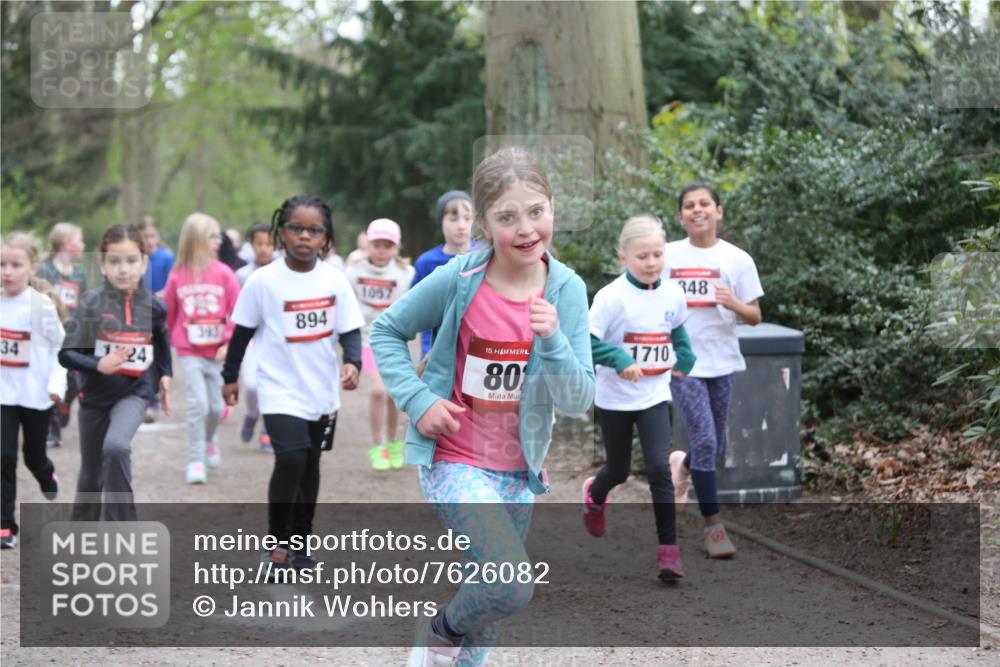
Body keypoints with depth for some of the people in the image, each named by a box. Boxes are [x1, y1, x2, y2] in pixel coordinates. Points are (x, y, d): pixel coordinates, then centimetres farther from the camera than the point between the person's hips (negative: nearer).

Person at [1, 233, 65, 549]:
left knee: (34, 457, 14)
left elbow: (60, 346, -6)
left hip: (36, 395, -2)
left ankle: (49, 480, 50)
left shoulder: (41, 306, -14)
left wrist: (56, 383, -16)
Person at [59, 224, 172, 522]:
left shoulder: (153, 305, -5)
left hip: (135, 392, -1)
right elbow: (66, 354, -15)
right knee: (91, 475, 13)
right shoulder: (91, 303, -13)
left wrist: (165, 374, 10)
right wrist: (98, 365, -31)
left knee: (116, 445, -30)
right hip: (95, 396, 1)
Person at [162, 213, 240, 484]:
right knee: (198, 403, -13)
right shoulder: (178, 276, -3)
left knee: (215, 406, 11)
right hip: (189, 352, -1)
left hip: (216, 352, 1)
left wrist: (230, 343, -11)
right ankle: (196, 462, -5)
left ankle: (209, 441, 43)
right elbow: (168, 312, 8)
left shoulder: (223, 273, -4)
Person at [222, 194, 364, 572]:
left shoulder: (334, 280, -4)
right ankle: (277, 540, -4)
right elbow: (243, 331, 1)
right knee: (291, 459, -20)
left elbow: (350, 330, 0)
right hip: (280, 390, -4)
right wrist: (230, 376, 7)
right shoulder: (263, 281, -11)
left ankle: (300, 541, 30)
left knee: (310, 465, 14)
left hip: (323, 392, 4)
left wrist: (352, 362, -19)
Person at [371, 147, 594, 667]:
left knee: (491, 596, 16)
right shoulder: (457, 281, -14)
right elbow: (387, 331, 1)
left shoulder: (566, 291, -7)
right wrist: (418, 400, -11)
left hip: (518, 471, 4)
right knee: (511, 585, -22)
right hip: (455, 462, -4)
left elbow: (577, 401, -9)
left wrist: (552, 340, -26)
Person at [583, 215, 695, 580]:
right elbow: (587, 341, -19)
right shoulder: (611, 297, -18)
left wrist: (684, 360, 9)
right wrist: (619, 359, -32)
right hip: (614, 400, -2)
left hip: (654, 398, 2)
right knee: (619, 470, 14)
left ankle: (668, 549, -10)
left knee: (659, 468, -12)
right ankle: (595, 494, 51)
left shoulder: (672, 294, -2)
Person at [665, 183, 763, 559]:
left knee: (715, 448, 11)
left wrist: (734, 304, -19)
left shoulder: (737, 259, 1)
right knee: (704, 440, -12)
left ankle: (683, 466, 46)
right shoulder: (667, 256, 1)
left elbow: (755, 317, 2)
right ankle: (713, 525, -2)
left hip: (721, 362, 2)